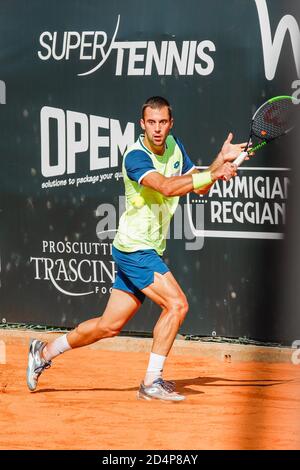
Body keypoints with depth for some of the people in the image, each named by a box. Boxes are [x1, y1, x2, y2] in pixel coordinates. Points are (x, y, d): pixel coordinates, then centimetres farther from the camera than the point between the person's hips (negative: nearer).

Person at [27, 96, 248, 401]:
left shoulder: (173, 146, 7)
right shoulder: (136, 156, -20)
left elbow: (199, 187, 12)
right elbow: (167, 187, -37)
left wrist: (221, 159, -4)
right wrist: (214, 173, -41)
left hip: (149, 251, 9)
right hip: (134, 249, -9)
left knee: (109, 326, 14)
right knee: (176, 304, -20)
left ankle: (44, 352, 29)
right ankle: (151, 382, -13)